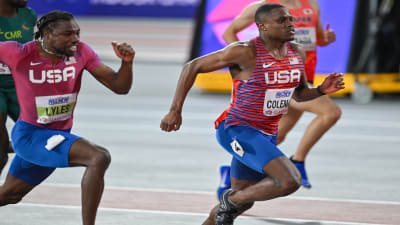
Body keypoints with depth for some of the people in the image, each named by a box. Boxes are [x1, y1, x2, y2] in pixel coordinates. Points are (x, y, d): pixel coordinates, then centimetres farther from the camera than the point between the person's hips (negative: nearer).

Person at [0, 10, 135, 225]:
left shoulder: (81, 52, -7)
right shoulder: (18, 54, -19)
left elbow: (119, 87, -9)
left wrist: (126, 62, -26)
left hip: (59, 135, 6)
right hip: (29, 135, -6)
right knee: (99, 157, -28)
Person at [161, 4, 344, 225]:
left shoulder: (296, 54, 3)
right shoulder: (245, 52, -18)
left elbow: (300, 93, 19)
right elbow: (192, 66, -12)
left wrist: (322, 90, -4)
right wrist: (175, 110, -16)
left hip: (267, 135, 8)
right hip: (237, 130, -8)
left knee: (242, 201, 17)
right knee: (290, 181, -24)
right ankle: (231, 200, -3)